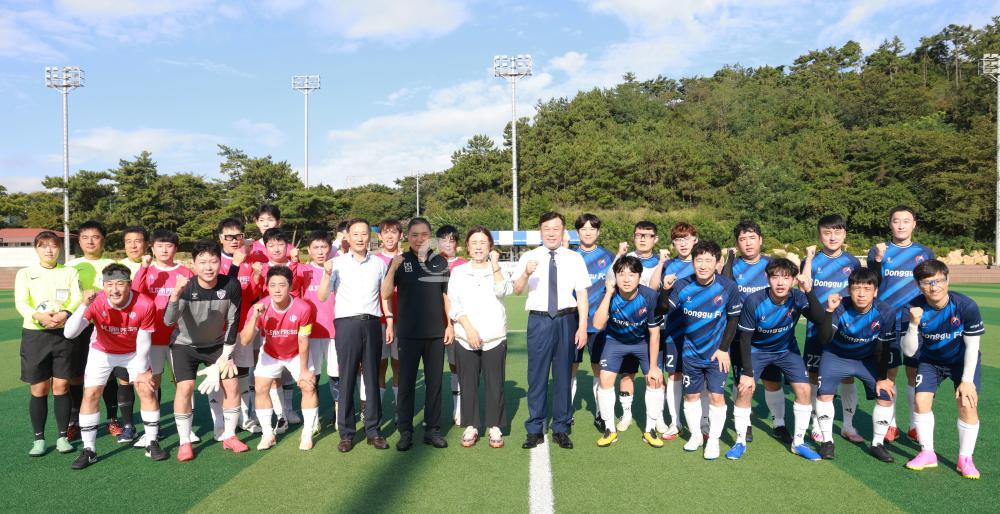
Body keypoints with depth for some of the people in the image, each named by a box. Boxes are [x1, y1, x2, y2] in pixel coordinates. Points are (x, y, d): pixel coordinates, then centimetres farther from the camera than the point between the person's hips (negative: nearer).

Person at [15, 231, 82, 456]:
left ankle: (63, 436, 15)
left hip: (64, 333, 0)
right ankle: (39, 439, 16)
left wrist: (65, 314, -27)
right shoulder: (24, 274, 6)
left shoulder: (70, 272, 7)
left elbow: (77, 299, -6)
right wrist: (39, 316, -28)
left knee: (61, 387, 3)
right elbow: (20, 304, -8)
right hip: (34, 335, 0)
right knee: (39, 389, 3)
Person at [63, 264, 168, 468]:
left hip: (134, 352, 0)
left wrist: (141, 371, -8)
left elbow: (143, 342, -17)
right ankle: (89, 450, 9)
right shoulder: (96, 302, -30)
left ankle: (152, 444, 8)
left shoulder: (145, 305, -30)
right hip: (102, 352, 0)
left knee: (147, 390, -7)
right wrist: (84, 305, -49)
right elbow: (69, 333, -38)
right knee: (90, 394, -7)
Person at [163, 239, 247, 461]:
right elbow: (168, 321, -38)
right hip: (185, 344, -2)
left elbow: (233, 322, -9)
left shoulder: (231, 286, -19)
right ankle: (184, 442, 1)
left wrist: (226, 356, -6)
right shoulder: (186, 288, -25)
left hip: (217, 344, 2)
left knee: (232, 383, -6)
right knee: (185, 387, -16)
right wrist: (175, 294, -55)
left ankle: (229, 437, 12)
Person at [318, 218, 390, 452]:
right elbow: (322, 297, 1)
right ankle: (346, 433, 9)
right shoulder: (338, 262, 4)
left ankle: (373, 430, 14)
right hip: (347, 323, -2)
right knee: (346, 379, 0)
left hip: (372, 323, 2)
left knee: (372, 378, 6)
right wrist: (327, 274, -13)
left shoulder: (379, 263, 12)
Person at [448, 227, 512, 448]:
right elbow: (453, 305, 1)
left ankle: (494, 427, 15)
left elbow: (503, 291, -11)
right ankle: (471, 427, 16)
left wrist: (495, 266, -19)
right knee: (468, 384, 4)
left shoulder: (498, 270, 9)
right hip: (466, 339, 0)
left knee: (495, 384, 2)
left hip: (494, 338, 0)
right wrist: (468, 328, -11)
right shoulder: (458, 272, 8)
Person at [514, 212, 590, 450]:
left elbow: (582, 294, 2)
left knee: (563, 376, 8)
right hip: (539, 320, 0)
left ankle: (561, 429, 21)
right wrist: (526, 274, -31)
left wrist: (582, 327, -5)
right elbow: (517, 289, -10)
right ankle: (534, 430, 17)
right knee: (537, 376, 4)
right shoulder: (528, 257, 3)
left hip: (566, 320, 1)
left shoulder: (574, 258, 5)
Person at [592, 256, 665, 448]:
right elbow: (598, 325, -39)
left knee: (655, 380, -7)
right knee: (605, 379, -10)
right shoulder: (610, 295, -28)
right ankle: (610, 430, 8)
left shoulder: (649, 296, -28)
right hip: (615, 340, 0)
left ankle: (650, 430, 13)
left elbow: (654, 332, -16)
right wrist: (609, 293, -43)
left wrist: (653, 366, -11)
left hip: (642, 341, 0)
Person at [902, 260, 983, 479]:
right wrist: (914, 324, -40)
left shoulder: (966, 306, -27)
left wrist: (967, 380, -17)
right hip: (930, 361, 1)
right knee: (921, 400, -12)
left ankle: (965, 459, 3)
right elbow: (908, 352, -24)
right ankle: (927, 454, 6)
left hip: (963, 361, -1)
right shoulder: (914, 308, -25)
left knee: (968, 403, -15)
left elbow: (972, 346, -15)